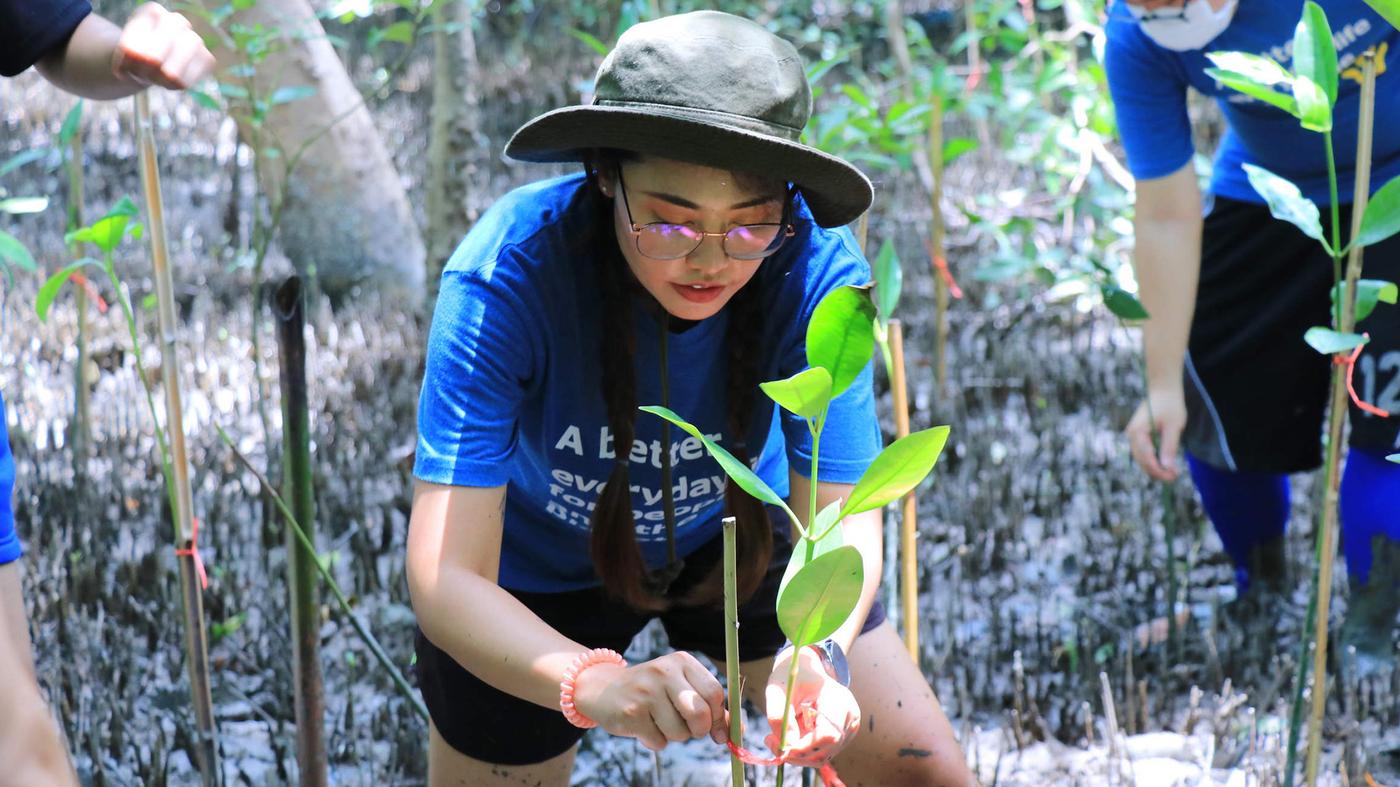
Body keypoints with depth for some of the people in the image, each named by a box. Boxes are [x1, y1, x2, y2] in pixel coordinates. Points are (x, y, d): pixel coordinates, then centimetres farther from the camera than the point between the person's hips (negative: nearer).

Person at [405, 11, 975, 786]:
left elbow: (840, 520, -29)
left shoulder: (812, 263, -31)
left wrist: (819, 652, -52)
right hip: (537, 568, -2)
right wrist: (596, 682, -59)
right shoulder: (506, 276, -37)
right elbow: (445, 578, -40)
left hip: (734, 538, 2)